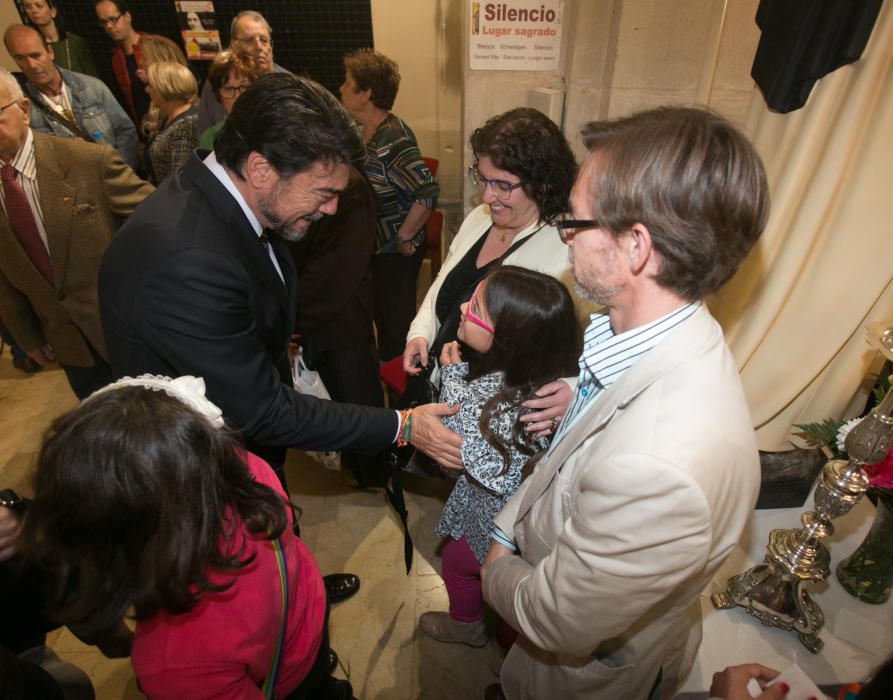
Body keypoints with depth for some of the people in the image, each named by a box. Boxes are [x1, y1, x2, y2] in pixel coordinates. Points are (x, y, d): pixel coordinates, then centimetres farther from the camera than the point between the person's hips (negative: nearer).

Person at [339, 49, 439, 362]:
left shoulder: (393, 139, -24)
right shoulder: (368, 131, 4)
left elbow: (427, 192, -32)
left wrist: (405, 237, -22)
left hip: (396, 248, -9)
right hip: (376, 242, 9)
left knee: (396, 316, 7)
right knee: (382, 312, 23)